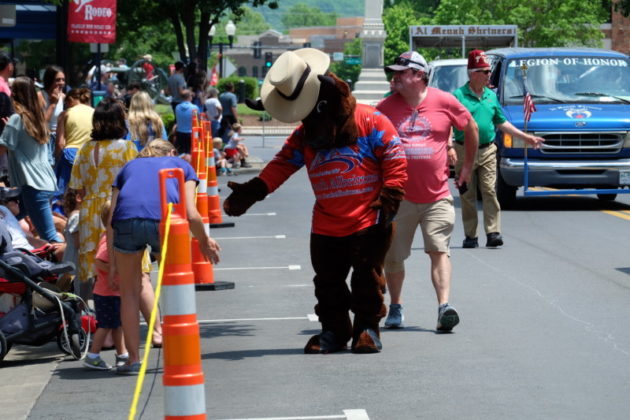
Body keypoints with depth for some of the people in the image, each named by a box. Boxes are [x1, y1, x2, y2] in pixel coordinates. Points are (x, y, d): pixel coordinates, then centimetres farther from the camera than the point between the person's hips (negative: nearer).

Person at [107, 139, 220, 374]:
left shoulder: (129, 167, 34)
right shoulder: (181, 165, 31)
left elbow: (111, 220, 22)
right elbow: (191, 215, 14)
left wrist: (113, 263, 22)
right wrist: (204, 242, 31)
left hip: (126, 220, 1)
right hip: (165, 220, -1)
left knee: (129, 293, 17)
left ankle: (133, 360, 18)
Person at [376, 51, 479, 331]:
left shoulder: (445, 102, -2)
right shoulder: (386, 107, 1)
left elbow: (471, 128, 14)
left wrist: (467, 166, 17)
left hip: (437, 195, -1)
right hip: (399, 197, 2)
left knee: (439, 251, -9)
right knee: (393, 256, 8)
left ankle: (444, 307, -13)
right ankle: (395, 308, 24)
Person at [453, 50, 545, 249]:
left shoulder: (491, 96, 14)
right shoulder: (458, 96, -3)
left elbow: (502, 123, 22)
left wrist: (526, 137, 21)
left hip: (488, 151, 3)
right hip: (464, 151, -3)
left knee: (490, 191, -6)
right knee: (467, 196, 2)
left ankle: (493, 233, -7)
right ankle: (470, 236, 8)